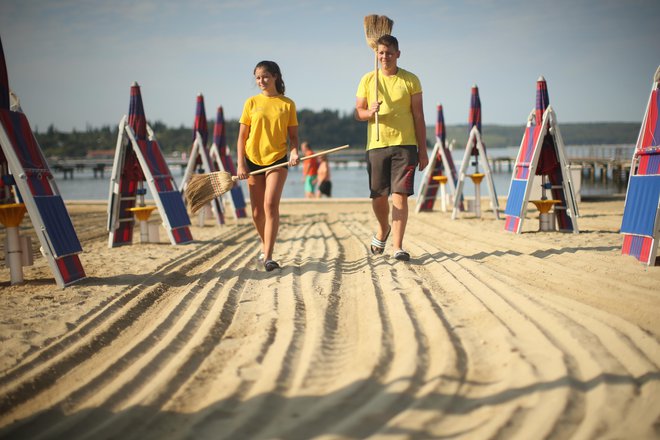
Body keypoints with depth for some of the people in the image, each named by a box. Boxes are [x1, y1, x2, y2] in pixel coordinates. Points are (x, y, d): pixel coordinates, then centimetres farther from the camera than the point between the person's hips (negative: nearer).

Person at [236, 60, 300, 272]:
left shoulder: (287, 104, 3)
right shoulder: (252, 102, 5)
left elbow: (293, 135, 7)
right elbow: (242, 137, 5)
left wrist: (294, 152, -13)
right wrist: (241, 164, -4)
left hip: (278, 159, -2)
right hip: (253, 160, 2)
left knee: (271, 205, -17)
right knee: (257, 211, 6)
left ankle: (268, 256, -16)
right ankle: (265, 245, 33)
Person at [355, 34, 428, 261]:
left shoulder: (410, 80, 5)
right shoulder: (368, 80, 8)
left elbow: (418, 116, 5)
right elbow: (358, 112, 9)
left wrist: (423, 150, 2)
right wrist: (369, 112, -15)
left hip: (405, 144, -2)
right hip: (376, 144, 2)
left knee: (400, 195, -8)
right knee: (378, 195, 7)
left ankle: (397, 246, -5)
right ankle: (383, 229, 36)